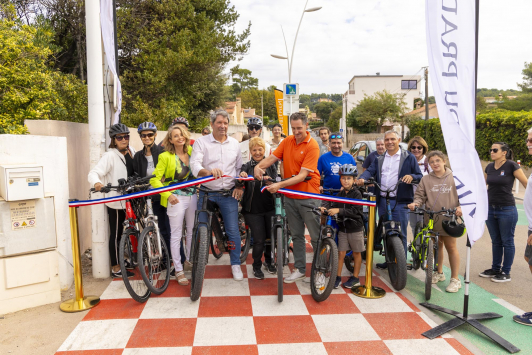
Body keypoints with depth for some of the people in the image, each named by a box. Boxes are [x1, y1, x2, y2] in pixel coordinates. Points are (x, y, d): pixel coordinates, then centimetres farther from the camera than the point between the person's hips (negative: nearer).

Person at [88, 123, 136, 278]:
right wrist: (96, 183, -44)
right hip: (115, 201, -7)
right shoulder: (110, 155, -14)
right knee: (116, 234, 2)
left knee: (125, 231, 18)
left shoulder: (131, 151, 7)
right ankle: (116, 268, 13)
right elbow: (94, 173, -24)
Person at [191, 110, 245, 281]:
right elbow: (195, 165, -15)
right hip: (206, 193, -1)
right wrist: (208, 172, -35)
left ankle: (236, 264, 20)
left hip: (229, 194, 2)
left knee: (233, 231, 2)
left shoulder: (234, 143, 8)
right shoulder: (201, 142, -3)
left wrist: (240, 185, 1)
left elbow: (240, 167, 15)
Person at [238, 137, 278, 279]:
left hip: (270, 207, 2)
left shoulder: (271, 166, 6)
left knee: (271, 236, 9)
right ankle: (257, 266, 19)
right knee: (259, 239, -4)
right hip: (253, 209, -2)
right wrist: (241, 177, -31)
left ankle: (268, 261, 35)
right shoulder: (246, 167, 2)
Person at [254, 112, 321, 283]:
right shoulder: (287, 141, 4)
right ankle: (300, 269, 28)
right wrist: (259, 166, -20)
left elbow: (302, 175, -22)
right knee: (296, 235, 15)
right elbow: (272, 157, 1)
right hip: (290, 196, 6)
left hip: (308, 196, -5)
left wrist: (280, 184, -31)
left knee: (316, 237, 3)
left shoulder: (312, 146, -14)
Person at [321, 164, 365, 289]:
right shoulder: (340, 194, 5)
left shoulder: (357, 193, -11)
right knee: (341, 253, 5)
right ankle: (338, 277, 15)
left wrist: (339, 210, -31)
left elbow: (355, 211, -22)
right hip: (342, 227, 4)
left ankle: (355, 278, 22)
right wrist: (324, 207, -26)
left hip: (355, 228, -4)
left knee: (356, 253, 10)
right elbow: (331, 203, -4)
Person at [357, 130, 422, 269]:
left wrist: (411, 176, -20)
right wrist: (362, 178, -21)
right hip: (382, 201, 4)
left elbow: (420, 176, 3)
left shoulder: (408, 157, 6)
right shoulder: (379, 159, 17)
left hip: (400, 202, -4)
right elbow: (370, 170, 1)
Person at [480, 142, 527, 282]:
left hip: (507, 209, -5)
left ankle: (506, 273, 16)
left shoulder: (512, 165, -10)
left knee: (507, 241, 5)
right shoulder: (489, 167, 6)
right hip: (490, 209, 6)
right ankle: (495, 269, 28)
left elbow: (527, 184, -7)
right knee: (496, 241, 16)